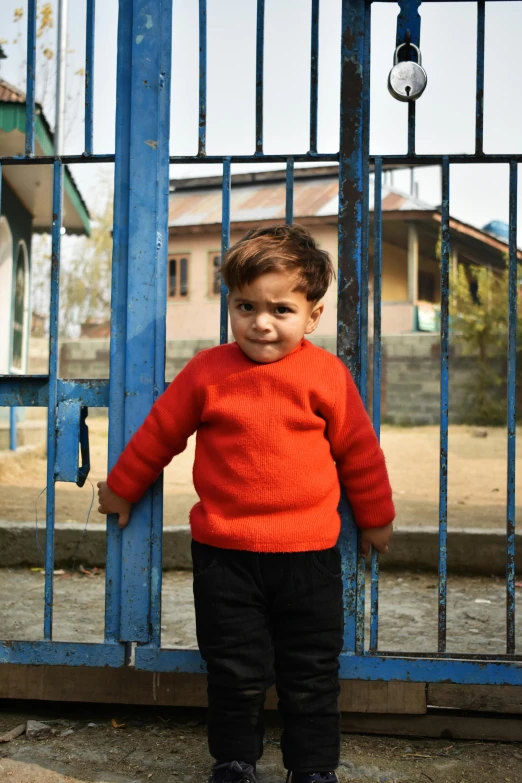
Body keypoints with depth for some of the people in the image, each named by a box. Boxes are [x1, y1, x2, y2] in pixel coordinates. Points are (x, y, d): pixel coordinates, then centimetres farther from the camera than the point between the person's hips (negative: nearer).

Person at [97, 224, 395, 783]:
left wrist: (375, 518, 16)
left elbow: (359, 449, 7)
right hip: (224, 553, 0)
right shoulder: (207, 371, -2)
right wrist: (121, 487, 20)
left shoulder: (326, 375, -3)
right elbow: (159, 433, 10)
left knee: (311, 675, 9)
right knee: (235, 673, 9)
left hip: (308, 554, 0)